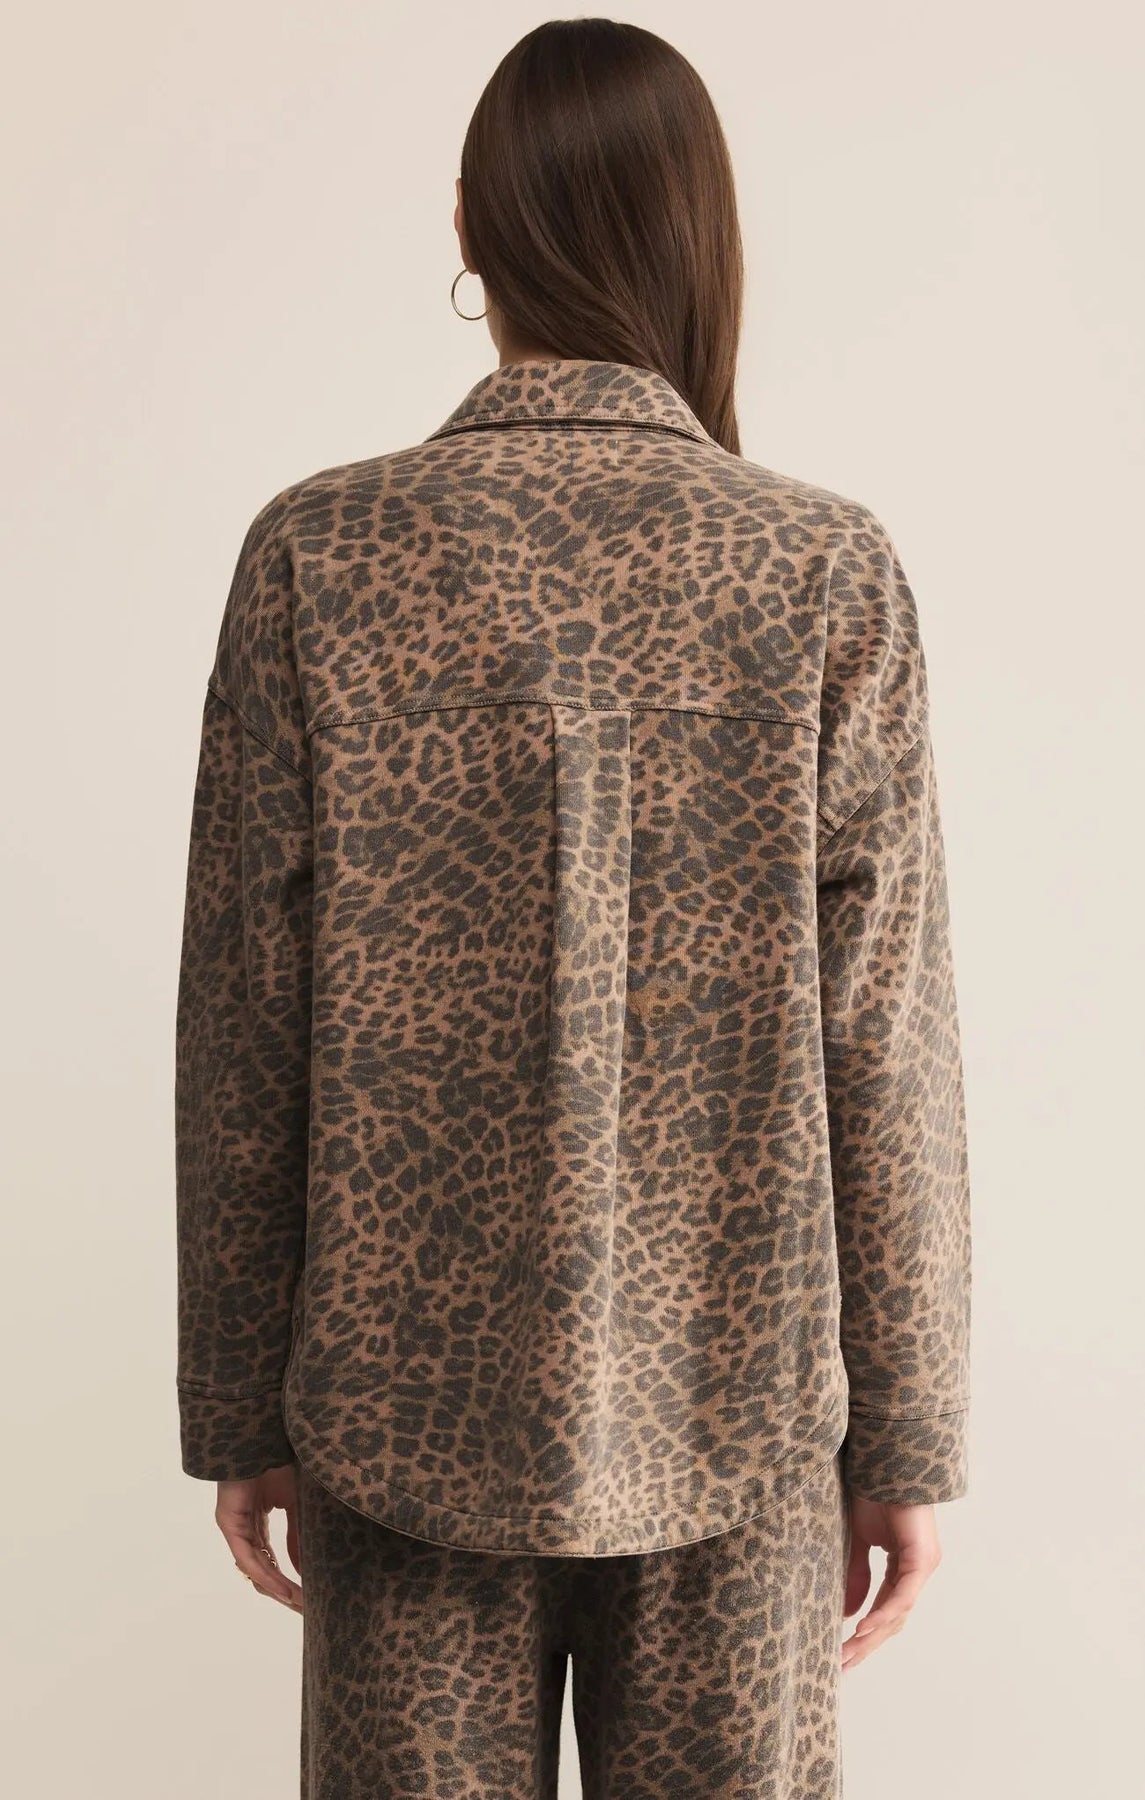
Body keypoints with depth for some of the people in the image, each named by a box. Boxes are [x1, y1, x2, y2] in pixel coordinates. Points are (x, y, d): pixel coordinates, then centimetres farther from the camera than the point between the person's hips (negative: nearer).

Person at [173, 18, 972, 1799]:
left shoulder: (318, 555, -9)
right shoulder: (833, 576, -9)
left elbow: (245, 1025, -5)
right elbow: (883, 1049, -7)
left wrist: (239, 1405, 6)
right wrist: (907, 1433, 4)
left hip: (409, 1394, 1)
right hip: (735, 1404, 0)